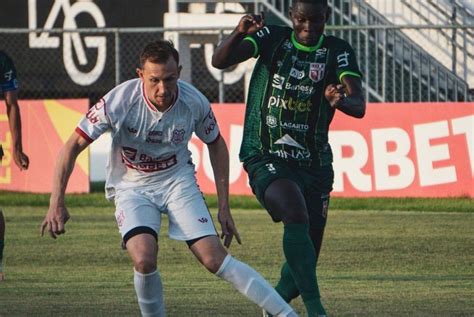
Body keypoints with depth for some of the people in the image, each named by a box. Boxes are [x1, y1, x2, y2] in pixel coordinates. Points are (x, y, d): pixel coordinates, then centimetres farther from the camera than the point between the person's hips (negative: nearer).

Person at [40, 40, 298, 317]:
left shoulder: (194, 102, -17)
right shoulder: (119, 102, -25)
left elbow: (216, 146, 4)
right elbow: (73, 146, -16)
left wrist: (224, 208, 3)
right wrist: (57, 202, -21)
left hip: (178, 181, 1)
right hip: (131, 187, -1)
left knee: (214, 258, -14)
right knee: (144, 259, -27)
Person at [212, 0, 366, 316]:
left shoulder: (338, 51, 0)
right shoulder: (273, 38, -2)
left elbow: (359, 106, -13)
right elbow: (220, 61, -14)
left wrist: (341, 100, -37)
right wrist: (239, 33, -34)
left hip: (314, 165, 3)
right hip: (266, 158, -3)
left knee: (307, 260, 6)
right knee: (297, 216, -31)